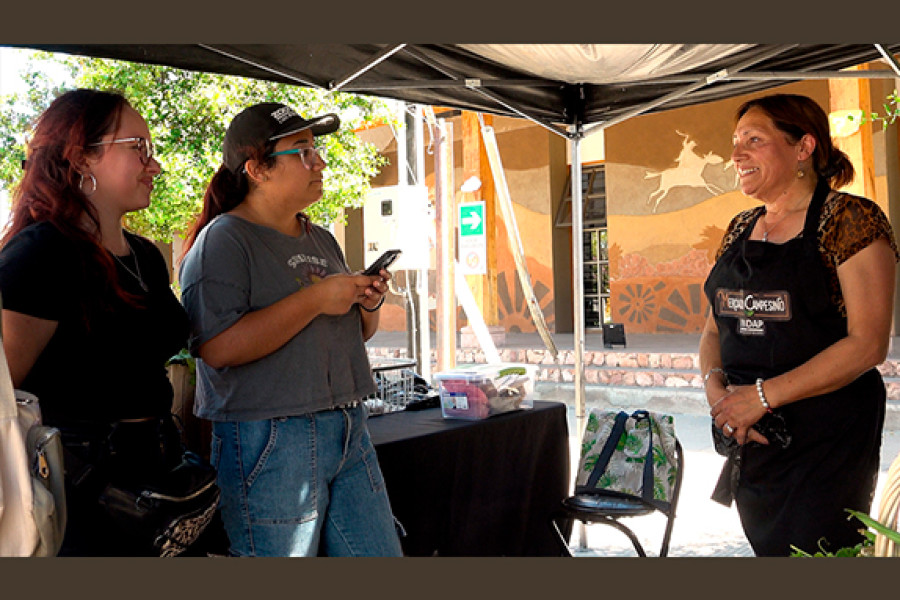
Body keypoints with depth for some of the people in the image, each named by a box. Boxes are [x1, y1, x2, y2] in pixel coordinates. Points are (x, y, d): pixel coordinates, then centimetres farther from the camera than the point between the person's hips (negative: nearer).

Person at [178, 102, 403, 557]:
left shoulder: (322, 240, 16)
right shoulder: (224, 239, -9)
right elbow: (217, 347, -22)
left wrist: (368, 305, 3)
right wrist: (315, 299, -20)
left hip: (349, 432, 8)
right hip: (269, 442, -7)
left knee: (382, 564, 11)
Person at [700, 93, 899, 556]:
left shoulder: (850, 219, -9)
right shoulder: (741, 229, 11)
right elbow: (714, 330, 13)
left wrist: (763, 395, -20)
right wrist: (715, 386, -9)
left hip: (827, 440, -6)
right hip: (750, 438, 6)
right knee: (766, 550, 16)